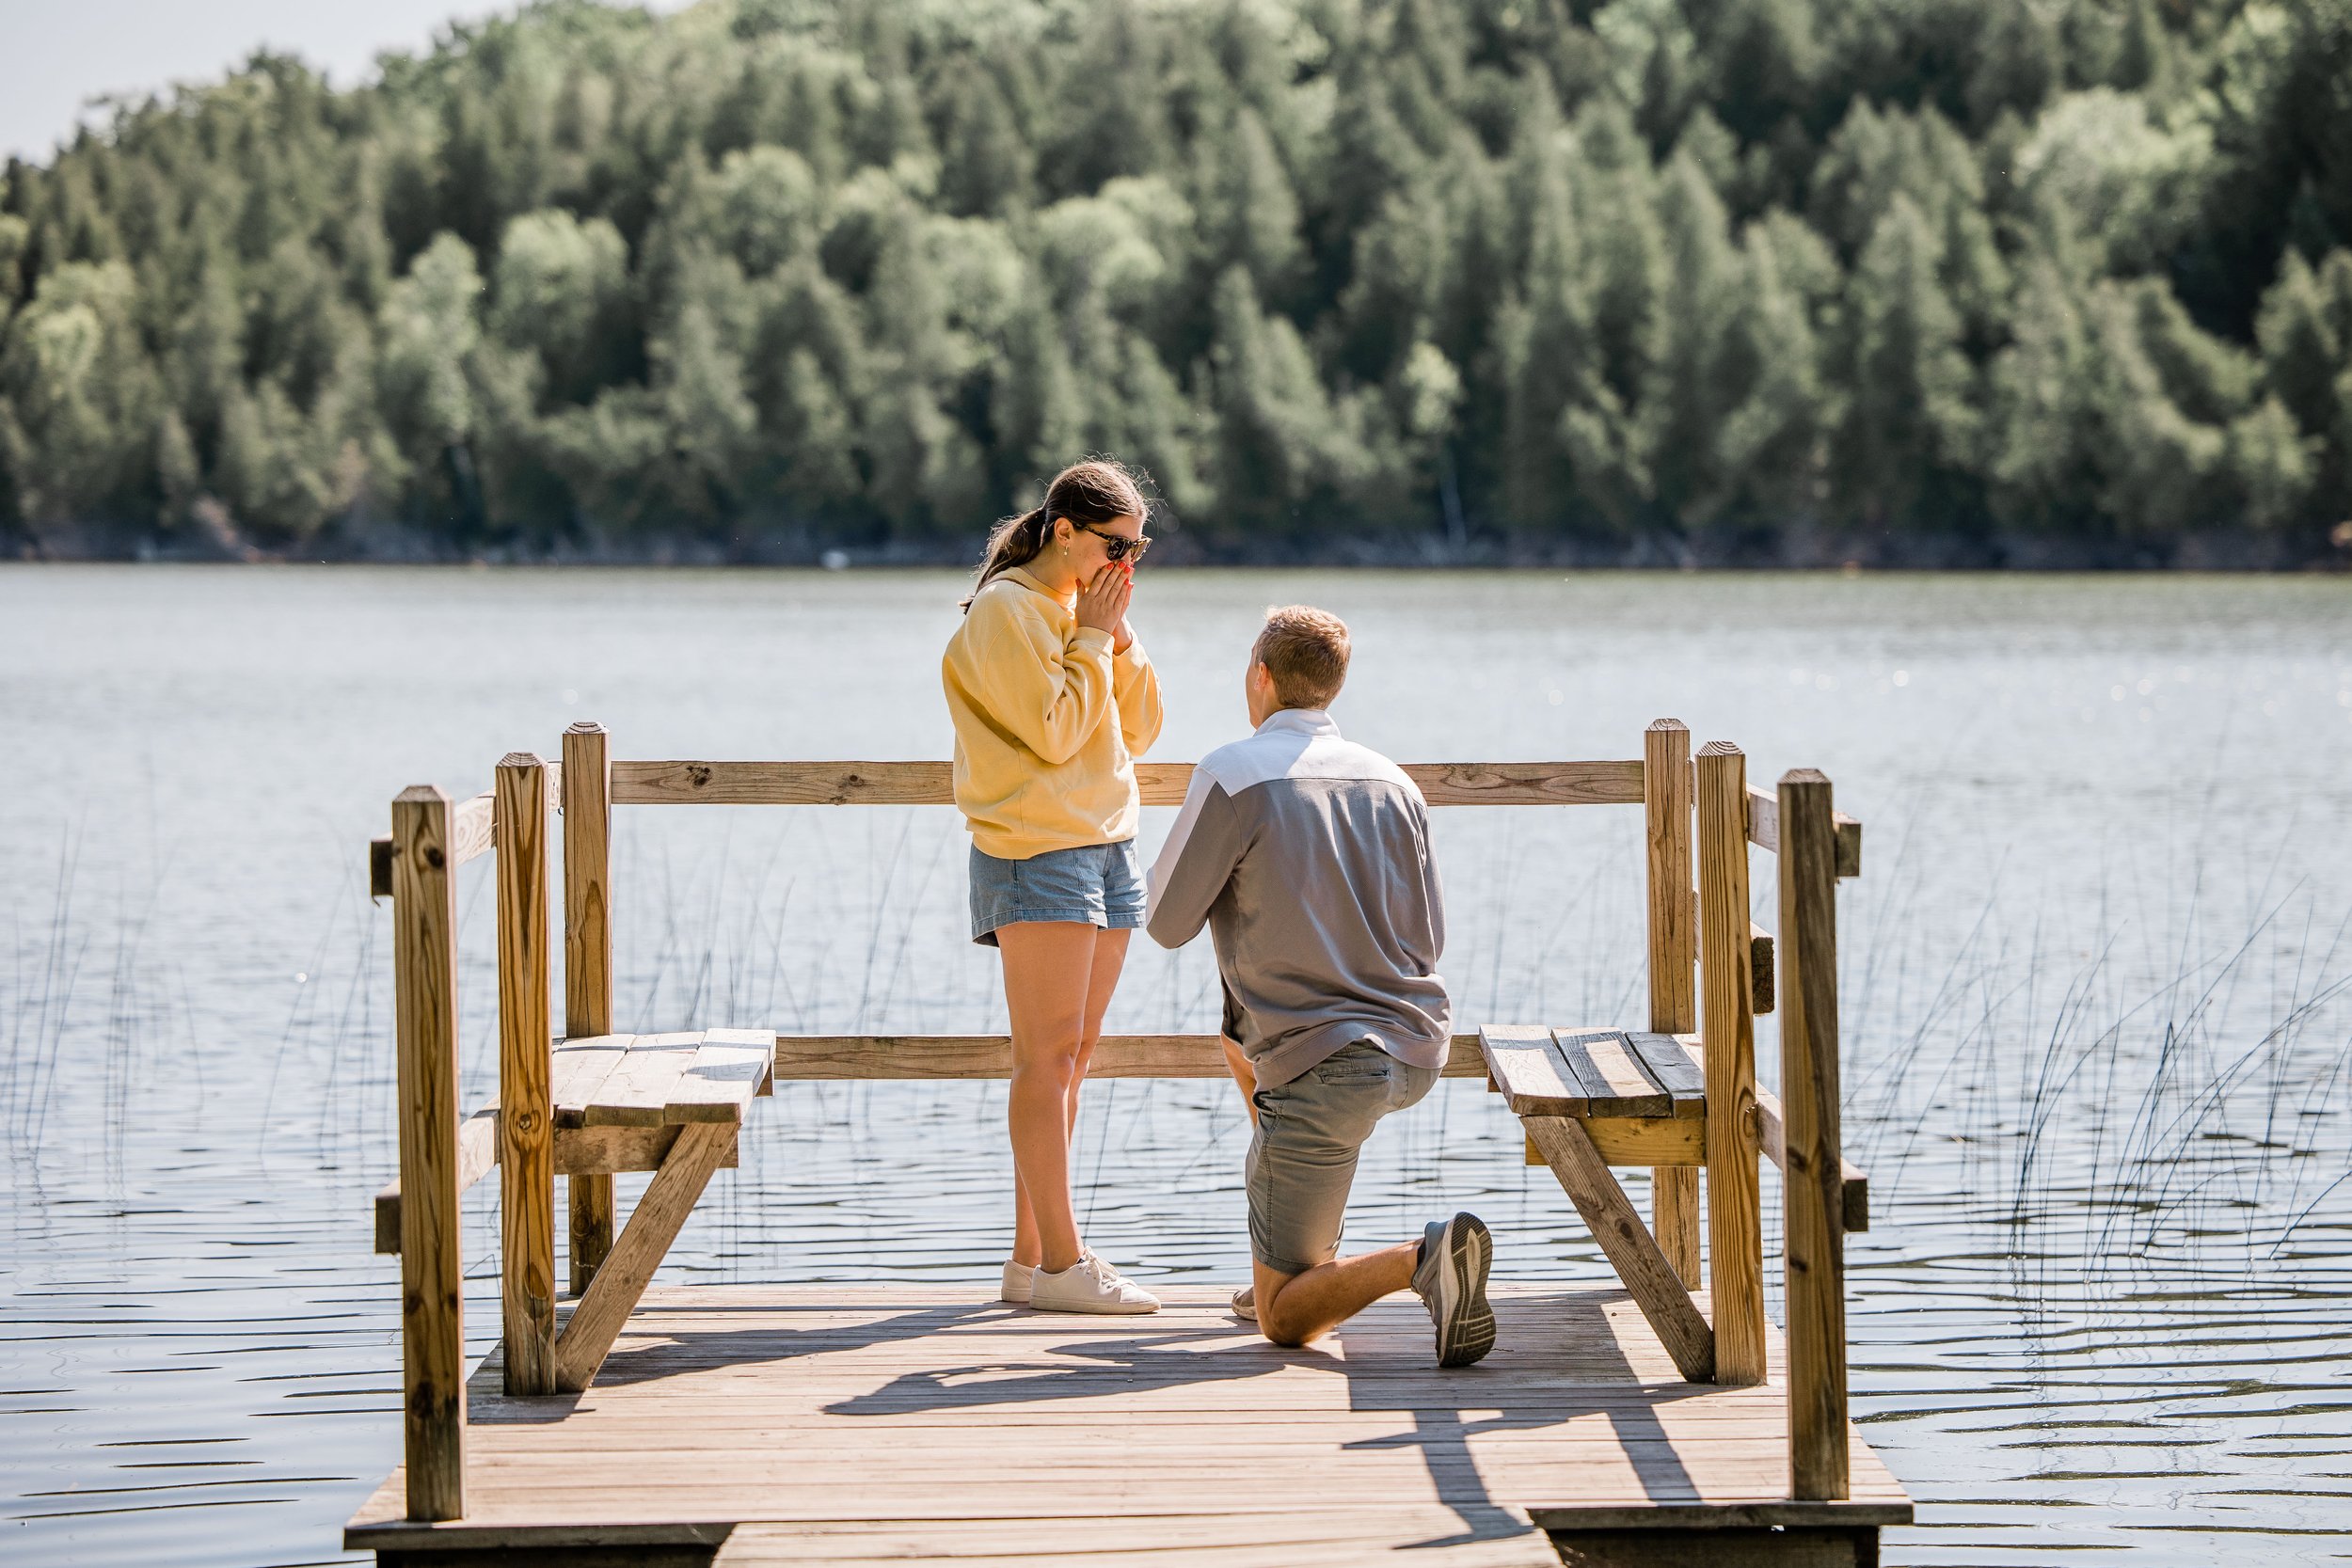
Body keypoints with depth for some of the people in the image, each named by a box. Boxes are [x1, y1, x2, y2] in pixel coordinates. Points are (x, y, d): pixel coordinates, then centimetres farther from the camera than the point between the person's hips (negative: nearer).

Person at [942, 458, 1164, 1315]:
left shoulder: (1089, 609, 15)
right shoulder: (1007, 611, -9)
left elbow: (1139, 730, 12)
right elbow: (1055, 732, -17)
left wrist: (1119, 637, 1)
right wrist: (1092, 639, -9)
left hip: (1107, 844, 8)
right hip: (1036, 850, -8)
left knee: (1071, 1058, 6)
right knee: (1049, 1055, -10)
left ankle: (1029, 1259, 8)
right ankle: (1061, 1263, -12)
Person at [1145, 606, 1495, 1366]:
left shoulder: (1233, 776, -11)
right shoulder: (1393, 782, 7)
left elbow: (1167, 923, -3)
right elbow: (1427, 938, 14)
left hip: (1327, 1068, -7)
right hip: (1418, 1047, 7)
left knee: (1284, 1318, 4)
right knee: (1241, 1030, 38)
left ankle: (1423, 1260, -26)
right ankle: (1300, 1260, 32)